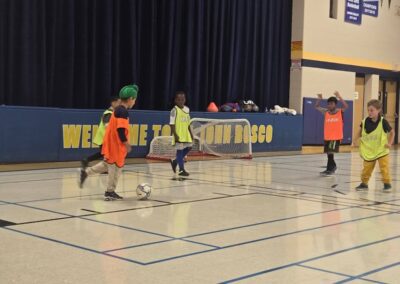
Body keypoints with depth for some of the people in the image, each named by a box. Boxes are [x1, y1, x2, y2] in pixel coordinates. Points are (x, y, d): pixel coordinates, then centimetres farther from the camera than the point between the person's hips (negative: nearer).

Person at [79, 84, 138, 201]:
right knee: (116, 167, 3)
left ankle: (86, 172, 18)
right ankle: (110, 192, 12)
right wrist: (126, 143, -17)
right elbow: (121, 129, -25)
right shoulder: (123, 112, -19)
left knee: (108, 164, 21)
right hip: (116, 144, -9)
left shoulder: (117, 109, 12)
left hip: (111, 143, 9)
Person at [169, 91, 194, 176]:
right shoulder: (174, 110, -9)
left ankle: (175, 161, 25)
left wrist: (190, 133, 14)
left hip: (186, 134, 7)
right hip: (178, 135, -7)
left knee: (188, 148, 8)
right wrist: (175, 134, -18)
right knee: (180, 150, -2)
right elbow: (172, 124, -12)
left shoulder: (187, 109, 10)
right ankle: (182, 170, 4)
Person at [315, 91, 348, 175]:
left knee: (331, 152, -13)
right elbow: (317, 107, 6)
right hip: (327, 136, 5)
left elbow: (346, 106, -22)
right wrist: (319, 99, -11)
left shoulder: (340, 111, -5)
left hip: (336, 136, -5)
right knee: (328, 152, 13)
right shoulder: (326, 112, 6)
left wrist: (339, 97, -30)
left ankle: (329, 169, -7)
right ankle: (333, 166, 32)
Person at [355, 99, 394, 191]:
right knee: (366, 169, 8)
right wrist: (359, 138, 2)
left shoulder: (383, 122, -15)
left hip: (381, 151, -3)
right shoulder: (365, 122, -7)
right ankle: (364, 183, 20)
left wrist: (390, 143, -8)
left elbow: (392, 132, -1)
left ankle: (387, 183, 11)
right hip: (369, 151, 3)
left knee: (384, 168, -2)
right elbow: (360, 130, 15)